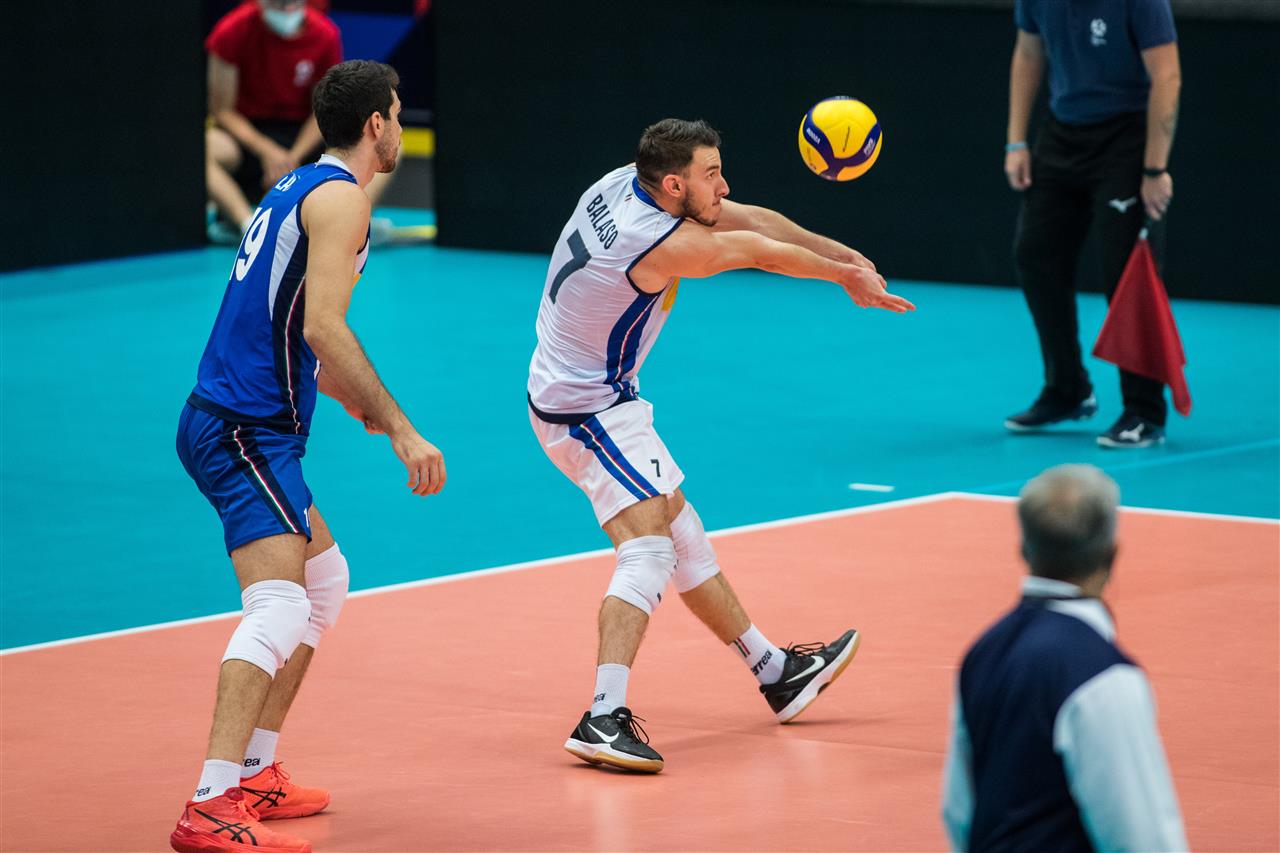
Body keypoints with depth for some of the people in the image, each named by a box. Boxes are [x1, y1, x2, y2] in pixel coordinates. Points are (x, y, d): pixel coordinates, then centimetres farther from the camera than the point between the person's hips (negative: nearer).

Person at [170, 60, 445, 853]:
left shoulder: (299, 188, 19)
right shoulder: (341, 196, -11)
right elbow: (324, 327, -22)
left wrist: (364, 408, 34)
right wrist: (401, 429, -22)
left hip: (237, 423, 10)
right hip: (246, 431, -10)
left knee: (326, 581, 23)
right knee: (279, 610, -19)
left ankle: (257, 773, 22)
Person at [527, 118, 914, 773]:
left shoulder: (628, 182, -2)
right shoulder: (666, 245, -27)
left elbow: (752, 221, 5)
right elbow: (760, 251, -9)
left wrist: (843, 255, 7)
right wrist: (846, 275, 5)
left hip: (577, 393, 10)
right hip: (589, 411, -10)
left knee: (684, 536, 19)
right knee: (649, 551, -21)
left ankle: (774, 671, 31)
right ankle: (605, 719, -33)